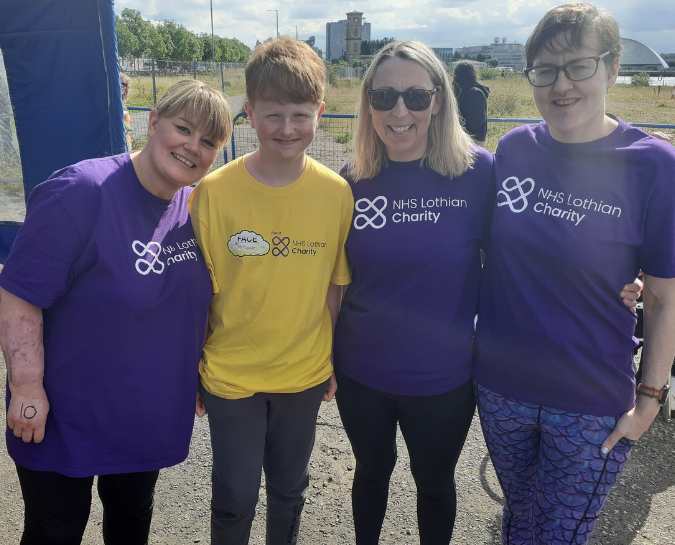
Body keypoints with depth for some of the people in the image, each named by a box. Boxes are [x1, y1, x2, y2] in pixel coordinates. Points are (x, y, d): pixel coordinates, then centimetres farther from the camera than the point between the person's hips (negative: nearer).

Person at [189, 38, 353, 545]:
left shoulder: (337, 192, -9)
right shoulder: (213, 192, -15)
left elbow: (336, 286, 0)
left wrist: (335, 362, 7)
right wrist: (191, 369, -1)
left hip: (305, 373, 2)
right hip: (230, 375, -2)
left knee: (289, 488, 22)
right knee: (235, 498, 14)